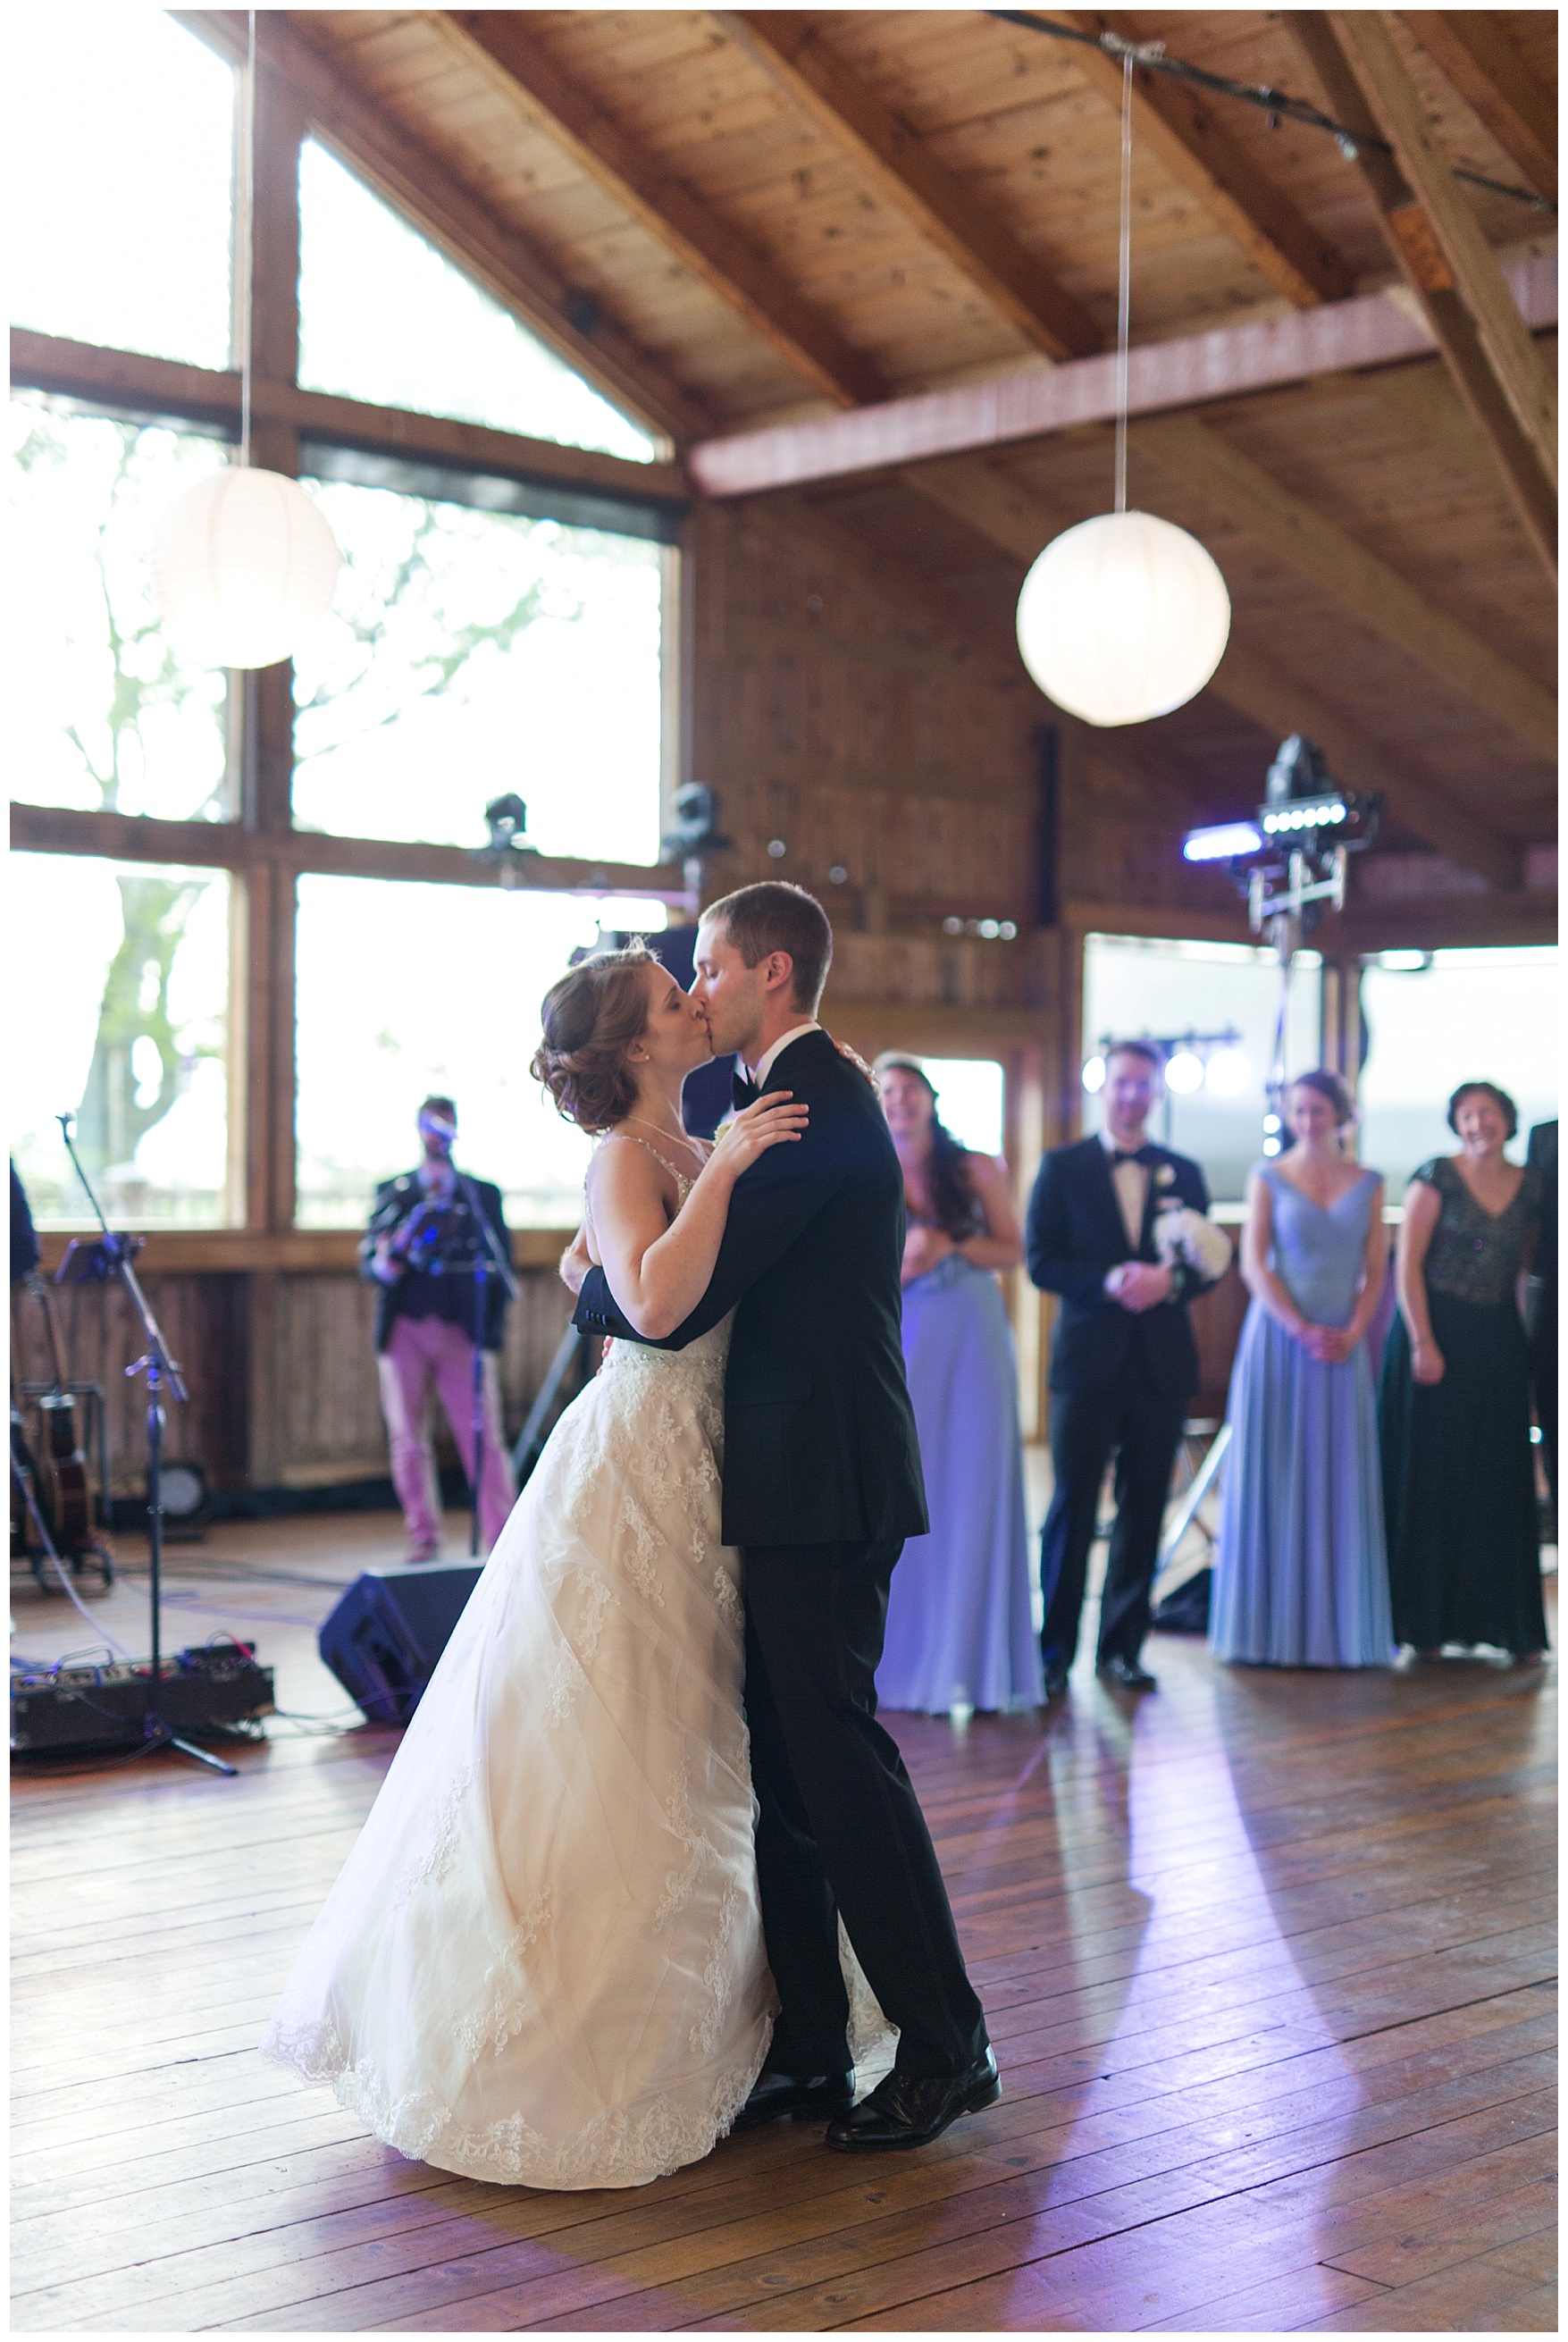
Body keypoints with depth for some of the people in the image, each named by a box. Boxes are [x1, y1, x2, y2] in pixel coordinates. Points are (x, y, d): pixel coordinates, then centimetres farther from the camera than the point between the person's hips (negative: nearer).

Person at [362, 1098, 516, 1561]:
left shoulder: (483, 1195, 13)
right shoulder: (391, 1193, 14)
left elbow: (501, 1263, 10)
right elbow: (368, 1259, 8)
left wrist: (491, 1329, -4)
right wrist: (385, 1261, -15)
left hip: (463, 1332, -1)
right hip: (404, 1330, 1)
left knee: (485, 1440, -8)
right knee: (408, 1442, 3)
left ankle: (503, 1542, -6)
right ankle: (423, 1537, 14)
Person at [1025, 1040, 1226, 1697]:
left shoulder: (1183, 1173, 12)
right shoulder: (1062, 1167, 3)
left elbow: (1210, 1264, 8)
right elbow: (1040, 1261, -4)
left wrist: (1171, 1280, -13)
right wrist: (1108, 1281, -19)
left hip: (1162, 1364, 3)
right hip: (1088, 1361, -3)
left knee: (1143, 1509, 6)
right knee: (1073, 1505, -3)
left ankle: (1122, 1647, 16)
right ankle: (1053, 1652, 4)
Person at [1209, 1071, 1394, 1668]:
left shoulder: (1367, 1184, 9)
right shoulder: (1269, 1177, 3)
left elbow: (1375, 1270, 7)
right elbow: (1253, 1264, -4)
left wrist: (1353, 1332, -8)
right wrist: (1302, 1331, -12)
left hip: (1343, 1347, 2)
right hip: (1277, 1342, -2)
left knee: (1340, 1483, 2)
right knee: (1272, 1478, -1)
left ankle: (1338, 1628, 9)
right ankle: (1272, 1626, 5)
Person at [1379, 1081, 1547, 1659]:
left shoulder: (1531, 1185, 8)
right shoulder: (1438, 1177, -5)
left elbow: (1528, 1264, 12)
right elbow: (1407, 1264, -8)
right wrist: (1423, 1343, -14)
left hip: (1498, 1344, 4)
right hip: (1435, 1332, -4)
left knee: (1498, 1480, 6)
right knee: (1429, 1475, 0)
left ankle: (1505, 1620, 14)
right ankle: (1424, 1620, 8)